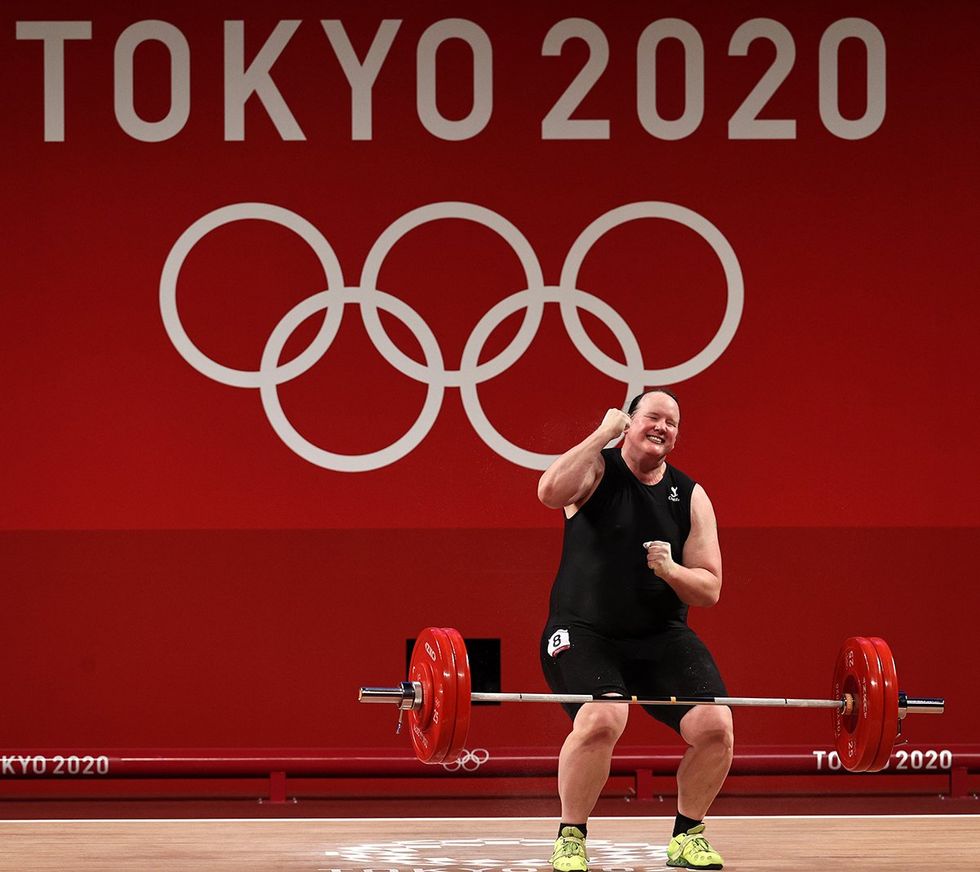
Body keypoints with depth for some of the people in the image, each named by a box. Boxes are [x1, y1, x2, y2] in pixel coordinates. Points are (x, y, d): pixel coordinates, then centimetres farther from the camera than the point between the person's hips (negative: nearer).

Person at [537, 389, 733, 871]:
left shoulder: (691, 497, 4)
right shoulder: (597, 469, -6)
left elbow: (709, 589, 3)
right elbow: (550, 491, -31)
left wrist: (671, 570, -18)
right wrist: (604, 433, -24)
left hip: (661, 636, 4)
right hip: (586, 632, -4)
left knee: (714, 727, -13)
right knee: (601, 720, -31)